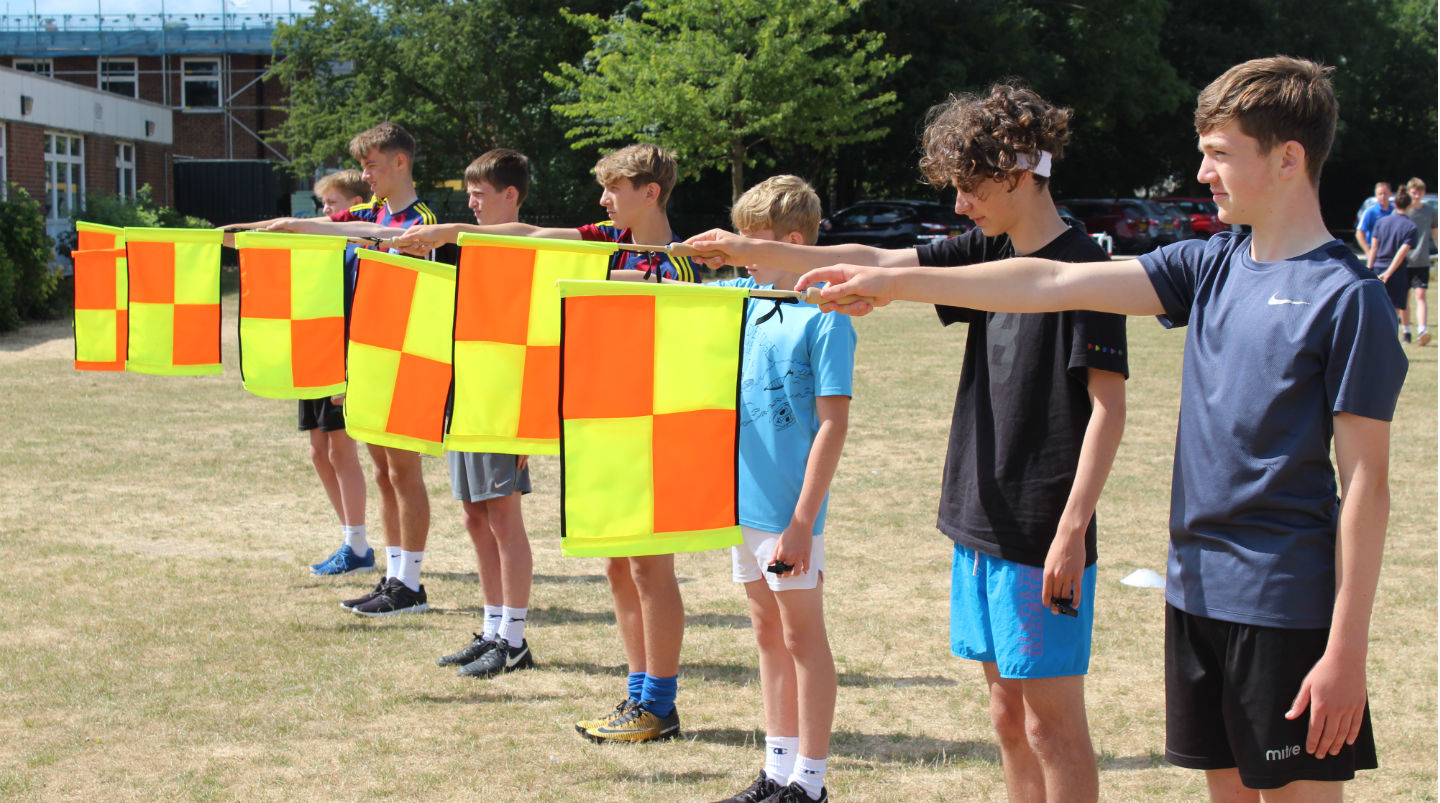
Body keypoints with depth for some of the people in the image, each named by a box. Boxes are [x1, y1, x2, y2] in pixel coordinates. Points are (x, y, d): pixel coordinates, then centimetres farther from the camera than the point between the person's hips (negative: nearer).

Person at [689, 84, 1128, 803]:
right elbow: (877, 263, 10)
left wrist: (1072, 529, -19)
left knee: (1052, 720, 0)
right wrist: (756, 252, 3)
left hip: (1043, 535, -8)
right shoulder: (989, 255, 11)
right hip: (980, 524, 8)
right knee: (1008, 715, 14)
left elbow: (1107, 407, -15)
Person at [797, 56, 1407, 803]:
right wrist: (895, 285, 4)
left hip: (1288, 606, -7)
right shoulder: (1211, 266, 8)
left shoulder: (1348, 297, -12)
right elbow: (1057, 283, 6)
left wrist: (1348, 649, -15)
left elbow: (1365, 483, -13)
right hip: (1198, 590, 7)